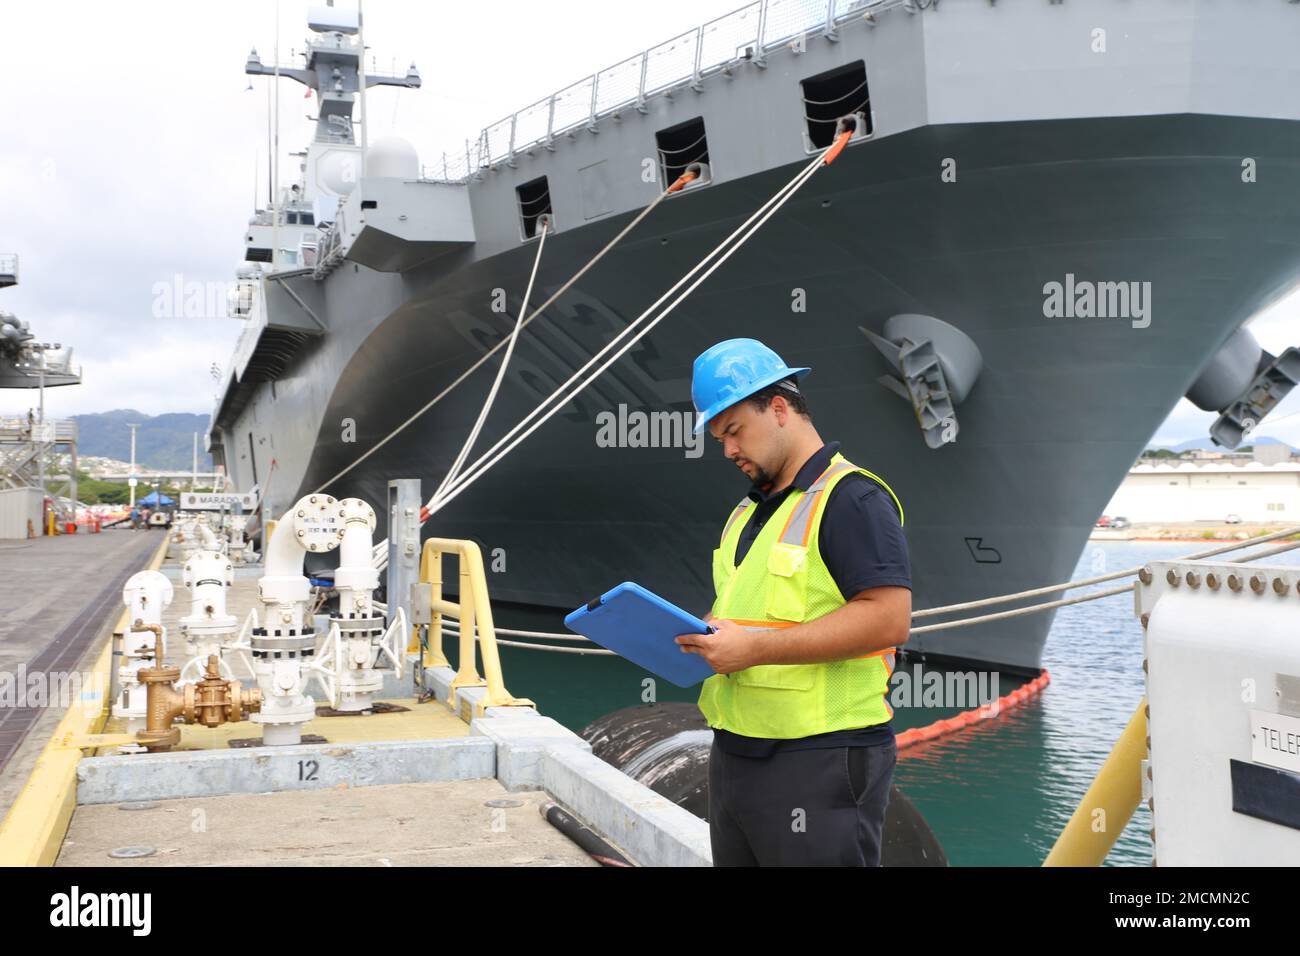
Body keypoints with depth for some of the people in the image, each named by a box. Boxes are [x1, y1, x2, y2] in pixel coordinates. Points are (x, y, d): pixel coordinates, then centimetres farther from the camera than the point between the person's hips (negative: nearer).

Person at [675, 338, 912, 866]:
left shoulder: (853, 497, -11)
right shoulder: (747, 511, 19)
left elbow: (888, 619, -22)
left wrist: (754, 649, -23)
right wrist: (695, 634, 4)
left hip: (820, 762, -9)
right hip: (734, 756, 9)